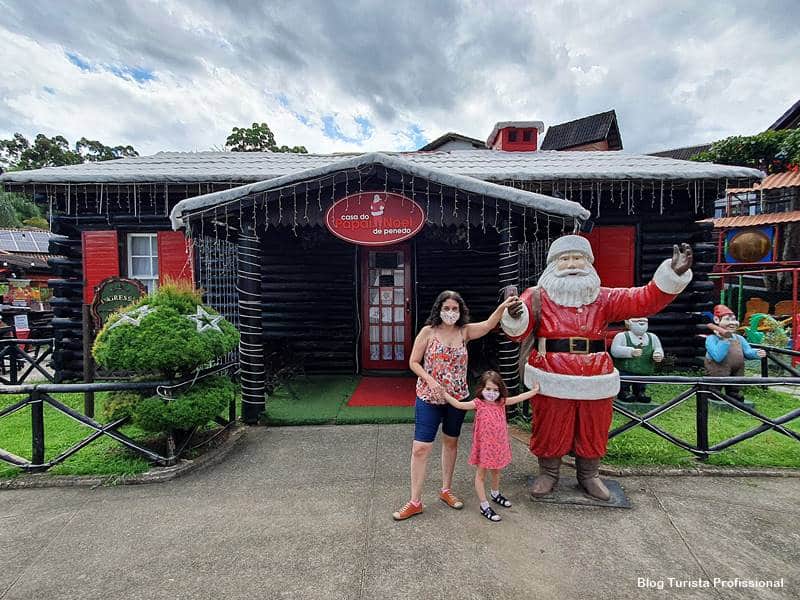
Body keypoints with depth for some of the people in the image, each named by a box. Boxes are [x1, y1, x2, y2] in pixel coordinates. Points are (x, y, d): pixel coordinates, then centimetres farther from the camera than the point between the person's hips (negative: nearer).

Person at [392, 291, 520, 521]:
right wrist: (431, 381, -19)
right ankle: (415, 501, 13)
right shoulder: (428, 332, -8)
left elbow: (488, 325, -14)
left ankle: (446, 490, 37)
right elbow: (414, 362, -6)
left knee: (451, 442, 17)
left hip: (457, 397, 3)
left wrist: (502, 307, -29)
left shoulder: (464, 331, 0)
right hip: (429, 398, -3)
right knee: (420, 447, -3)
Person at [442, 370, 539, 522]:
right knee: (481, 474, 8)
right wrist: (444, 393, -30)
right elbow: (459, 405, -25)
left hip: (499, 445, 5)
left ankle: (495, 494, 50)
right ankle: (484, 506, 18)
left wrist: (534, 390, 5)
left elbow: (518, 398, 3)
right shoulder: (479, 403, -17)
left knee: (496, 471, 26)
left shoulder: (502, 402, -2)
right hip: (484, 446, -5)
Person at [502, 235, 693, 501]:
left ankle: (589, 475, 43)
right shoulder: (537, 297, -4)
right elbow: (518, 330, -14)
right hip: (551, 380, -3)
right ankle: (548, 473, 36)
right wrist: (514, 316, -37)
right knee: (550, 430, 10)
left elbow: (645, 300, -5)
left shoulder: (604, 299, 4)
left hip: (595, 380, 3)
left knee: (592, 431, 18)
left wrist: (673, 274, -20)